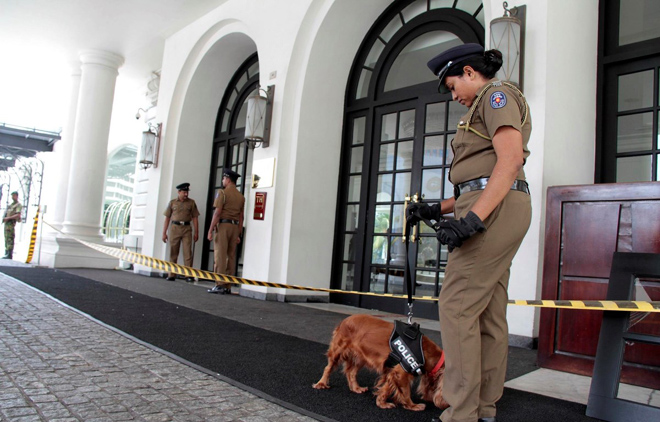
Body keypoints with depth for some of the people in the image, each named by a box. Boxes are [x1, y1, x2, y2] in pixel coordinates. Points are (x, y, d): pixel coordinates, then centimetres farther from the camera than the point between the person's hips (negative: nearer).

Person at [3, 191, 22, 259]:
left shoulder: (18, 205, -6)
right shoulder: (11, 204, 21)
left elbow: (18, 215, -18)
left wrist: (8, 218, -19)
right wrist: (4, 218, 11)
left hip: (11, 223, -9)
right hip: (6, 223, 9)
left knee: (10, 239, -12)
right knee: (6, 239, 10)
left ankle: (9, 255, -14)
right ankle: (6, 253, 15)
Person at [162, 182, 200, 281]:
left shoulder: (191, 202, 7)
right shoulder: (172, 202, 8)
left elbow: (194, 218, 6)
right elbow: (167, 218, 8)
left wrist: (196, 232, 1)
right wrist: (164, 233, 3)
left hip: (187, 229, -1)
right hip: (175, 228, 1)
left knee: (188, 252, -7)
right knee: (173, 253, 6)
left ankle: (189, 275, -6)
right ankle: (172, 275, 13)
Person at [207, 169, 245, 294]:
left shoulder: (222, 192, -5)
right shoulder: (241, 196, 13)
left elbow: (217, 213, -13)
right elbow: (241, 217, 12)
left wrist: (210, 230, -11)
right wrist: (239, 235, 14)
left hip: (223, 225, -6)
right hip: (235, 227, 6)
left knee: (220, 256, -6)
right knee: (231, 257, 6)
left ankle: (219, 285, -8)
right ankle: (228, 286, 9)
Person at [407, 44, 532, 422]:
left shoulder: (497, 94, -2)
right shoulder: (487, 108, 27)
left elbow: (510, 158, -19)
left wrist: (472, 219, -27)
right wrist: (438, 209, 15)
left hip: (496, 209, -10)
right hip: (495, 210, 10)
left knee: (457, 304, -12)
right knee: (488, 311, 8)